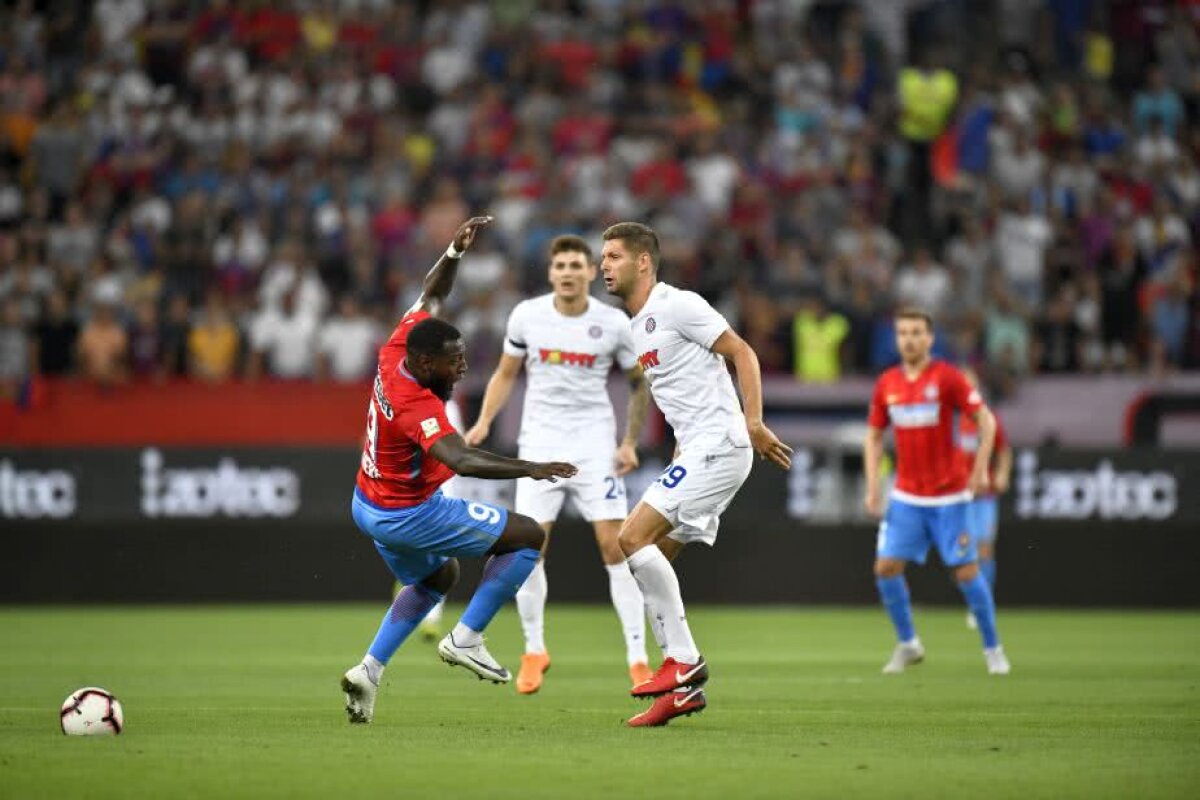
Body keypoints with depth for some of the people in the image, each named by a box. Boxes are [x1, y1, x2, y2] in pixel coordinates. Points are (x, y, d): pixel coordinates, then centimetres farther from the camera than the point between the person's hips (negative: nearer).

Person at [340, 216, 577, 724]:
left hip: (370, 506, 9)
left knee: (437, 577, 32)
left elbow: (431, 297, 7)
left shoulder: (396, 353, -9)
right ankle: (465, 640, -1)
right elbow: (462, 460, -46)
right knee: (529, 537, -3)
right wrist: (530, 469, -54)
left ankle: (369, 670, 20)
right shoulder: (417, 406, -32)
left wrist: (455, 251, -5)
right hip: (409, 516, -9)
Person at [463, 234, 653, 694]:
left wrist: (630, 442, -1)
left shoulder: (613, 324, -4)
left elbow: (639, 384, 8)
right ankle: (534, 651, 12)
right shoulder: (526, 316, -1)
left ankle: (637, 658, -3)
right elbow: (505, 374, 13)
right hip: (539, 444, 1)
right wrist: (483, 422, -1)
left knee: (615, 548, -9)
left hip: (595, 445, -1)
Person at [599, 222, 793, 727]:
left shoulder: (677, 306, -8)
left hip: (717, 447, -10)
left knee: (633, 538, -17)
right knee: (649, 558, 5)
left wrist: (753, 425, -19)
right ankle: (682, 688, 7)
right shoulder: (637, 326, 19)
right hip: (695, 450, 10)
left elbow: (742, 353, -11)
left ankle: (684, 661, -13)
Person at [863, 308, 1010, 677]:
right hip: (906, 495, 4)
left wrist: (980, 470, -15)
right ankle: (908, 645, 12)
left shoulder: (946, 377, -8)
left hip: (949, 495, -4)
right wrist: (873, 486, 4)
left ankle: (993, 649, 11)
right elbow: (873, 436, 14)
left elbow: (986, 420, -7)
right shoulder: (886, 384, 5)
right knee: (886, 567, -5)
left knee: (966, 571, -5)